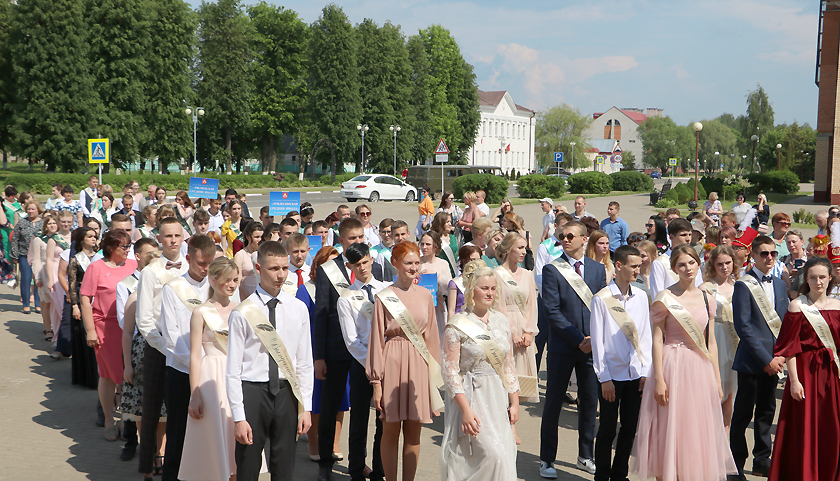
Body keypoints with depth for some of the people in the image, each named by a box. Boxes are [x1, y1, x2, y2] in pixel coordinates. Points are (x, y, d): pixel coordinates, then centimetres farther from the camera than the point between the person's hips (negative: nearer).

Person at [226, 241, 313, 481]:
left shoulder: (298, 309, 4)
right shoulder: (243, 313, -7)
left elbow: (304, 364, 8)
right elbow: (232, 371, -7)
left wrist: (305, 407, 2)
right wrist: (239, 417, -10)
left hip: (286, 392, 3)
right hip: (253, 392, -3)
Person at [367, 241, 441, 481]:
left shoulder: (425, 295, 7)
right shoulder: (384, 297, -3)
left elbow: (431, 336, 12)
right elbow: (377, 340, -2)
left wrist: (434, 374, 9)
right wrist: (376, 381, -5)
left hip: (419, 365, 3)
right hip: (393, 362, -3)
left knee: (413, 432, 8)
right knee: (391, 431, 5)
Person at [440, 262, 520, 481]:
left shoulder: (501, 321, 9)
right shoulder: (457, 325, -8)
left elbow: (509, 365, 13)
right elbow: (450, 372, -11)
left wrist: (514, 402, 8)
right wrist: (466, 409, -17)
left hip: (499, 398, 6)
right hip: (472, 398, -6)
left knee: (505, 457, 3)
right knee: (495, 457, -14)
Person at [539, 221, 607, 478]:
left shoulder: (598, 269, 8)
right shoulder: (552, 269, -4)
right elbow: (552, 310, -9)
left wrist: (595, 338, -7)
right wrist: (578, 339, -13)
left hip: (592, 345, 4)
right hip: (562, 347, -3)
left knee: (589, 403, 10)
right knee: (553, 404, 3)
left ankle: (585, 457, 25)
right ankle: (546, 460, 13)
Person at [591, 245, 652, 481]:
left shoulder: (641, 297, 7)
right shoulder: (602, 299, -7)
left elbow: (646, 336, 11)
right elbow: (598, 341, -6)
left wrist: (646, 371, 5)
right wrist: (604, 378, -8)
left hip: (636, 374, 4)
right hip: (612, 374, -4)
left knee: (630, 429, 11)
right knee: (607, 430, 3)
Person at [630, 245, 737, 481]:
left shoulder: (706, 299, 9)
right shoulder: (665, 298, -4)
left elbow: (711, 342, 13)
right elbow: (657, 340, -7)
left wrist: (717, 379, 9)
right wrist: (659, 379, -13)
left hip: (700, 369, 4)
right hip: (673, 366, -4)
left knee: (698, 429, 7)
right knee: (670, 429, 0)